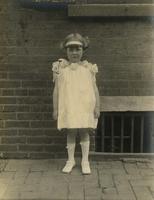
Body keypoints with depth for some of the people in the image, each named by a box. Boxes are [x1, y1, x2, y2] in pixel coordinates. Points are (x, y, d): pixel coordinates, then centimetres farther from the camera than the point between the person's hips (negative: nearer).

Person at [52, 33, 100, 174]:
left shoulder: (88, 68, 2)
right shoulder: (61, 69, 1)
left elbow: (95, 89, 4)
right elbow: (56, 90, 4)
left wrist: (97, 107, -1)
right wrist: (55, 109, 3)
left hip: (85, 107, 0)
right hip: (68, 108, 0)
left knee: (84, 132, 5)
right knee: (70, 133, 6)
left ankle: (85, 161, 18)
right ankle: (71, 160, 21)